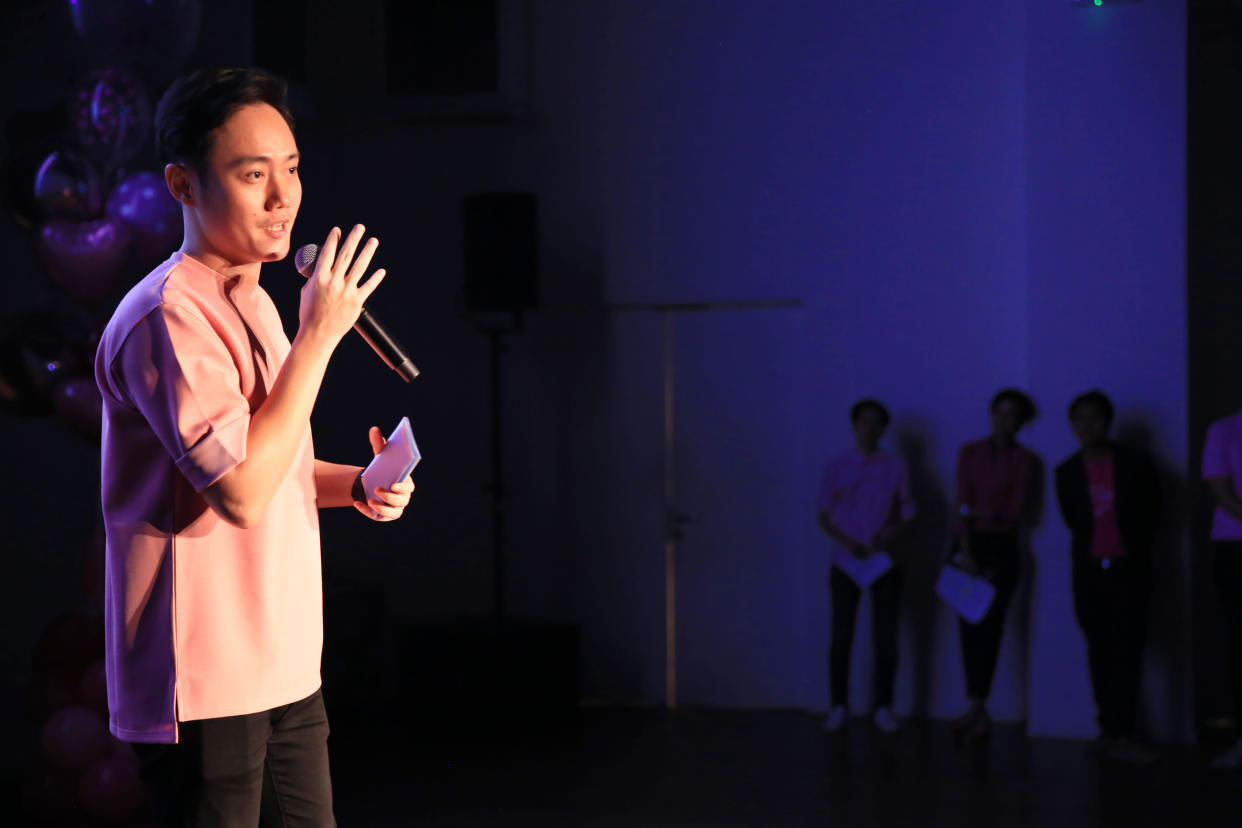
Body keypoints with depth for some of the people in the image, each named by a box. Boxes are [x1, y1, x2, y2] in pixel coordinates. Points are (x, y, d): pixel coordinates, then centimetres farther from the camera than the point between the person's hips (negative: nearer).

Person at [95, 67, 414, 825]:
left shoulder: (251, 302, 14)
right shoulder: (167, 315, -17)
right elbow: (241, 492, -25)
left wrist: (355, 485, 5)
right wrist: (319, 335, -20)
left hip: (286, 671, 9)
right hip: (206, 689, -9)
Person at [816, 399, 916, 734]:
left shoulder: (895, 468, 5)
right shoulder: (838, 468, 4)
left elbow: (906, 514, 7)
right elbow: (823, 517, 5)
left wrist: (891, 531, -15)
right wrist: (847, 542, -12)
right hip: (846, 562, 0)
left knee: (885, 637, 0)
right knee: (841, 637, 0)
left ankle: (883, 708, 8)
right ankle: (838, 707, 9)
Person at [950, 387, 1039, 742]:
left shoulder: (1026, 460, 2)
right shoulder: (970, 453, 9)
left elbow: (1018, 513, -5)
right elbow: (962, 505, 0)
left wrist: (982, 514, -8)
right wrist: (965, 551, -10)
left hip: (1003, 547, -2)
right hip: (968, 543, 2)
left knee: (989, 626, -6)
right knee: (968, 626, -2)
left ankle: (976, 708, -4)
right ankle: (978, 709, 2)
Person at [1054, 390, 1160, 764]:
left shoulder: (1136, 464, -1)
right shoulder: (1067, 472, 5)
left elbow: (1151, 514, 9)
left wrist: (1136, 550, 11)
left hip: (1129, 569, -2)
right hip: (1089, 571, 2)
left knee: (1127, 651, -10)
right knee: (1100, 652, 4)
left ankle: (1117, 734, -14)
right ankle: (1113, 731, 8)